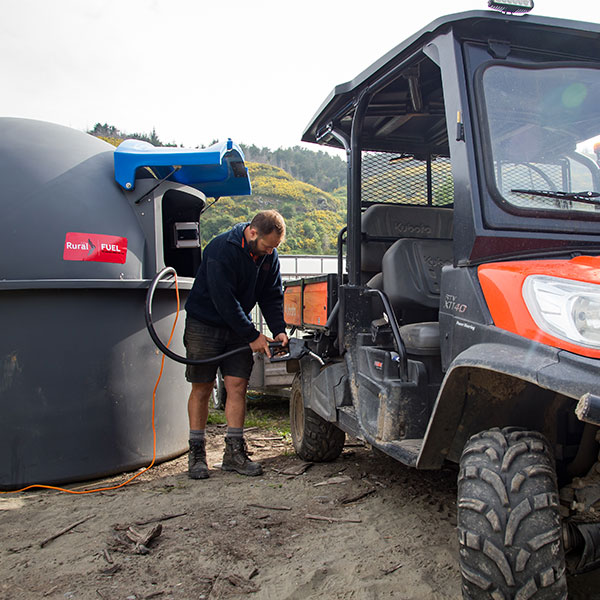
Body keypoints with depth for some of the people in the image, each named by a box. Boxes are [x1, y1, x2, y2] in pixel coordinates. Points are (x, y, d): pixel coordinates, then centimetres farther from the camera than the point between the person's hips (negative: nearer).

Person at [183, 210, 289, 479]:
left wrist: (278, 329, -10)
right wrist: (253, 336, -22)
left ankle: (234, 452, 7)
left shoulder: (268, 255, -2)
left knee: (237, 386, -1)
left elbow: (272, 295, 4)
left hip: (237, 326, 6)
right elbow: (224, 300, -25)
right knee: (202, 388, -1)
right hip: (204, 323, -5)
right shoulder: (222, 250, -23)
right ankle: (196, 452, 11)